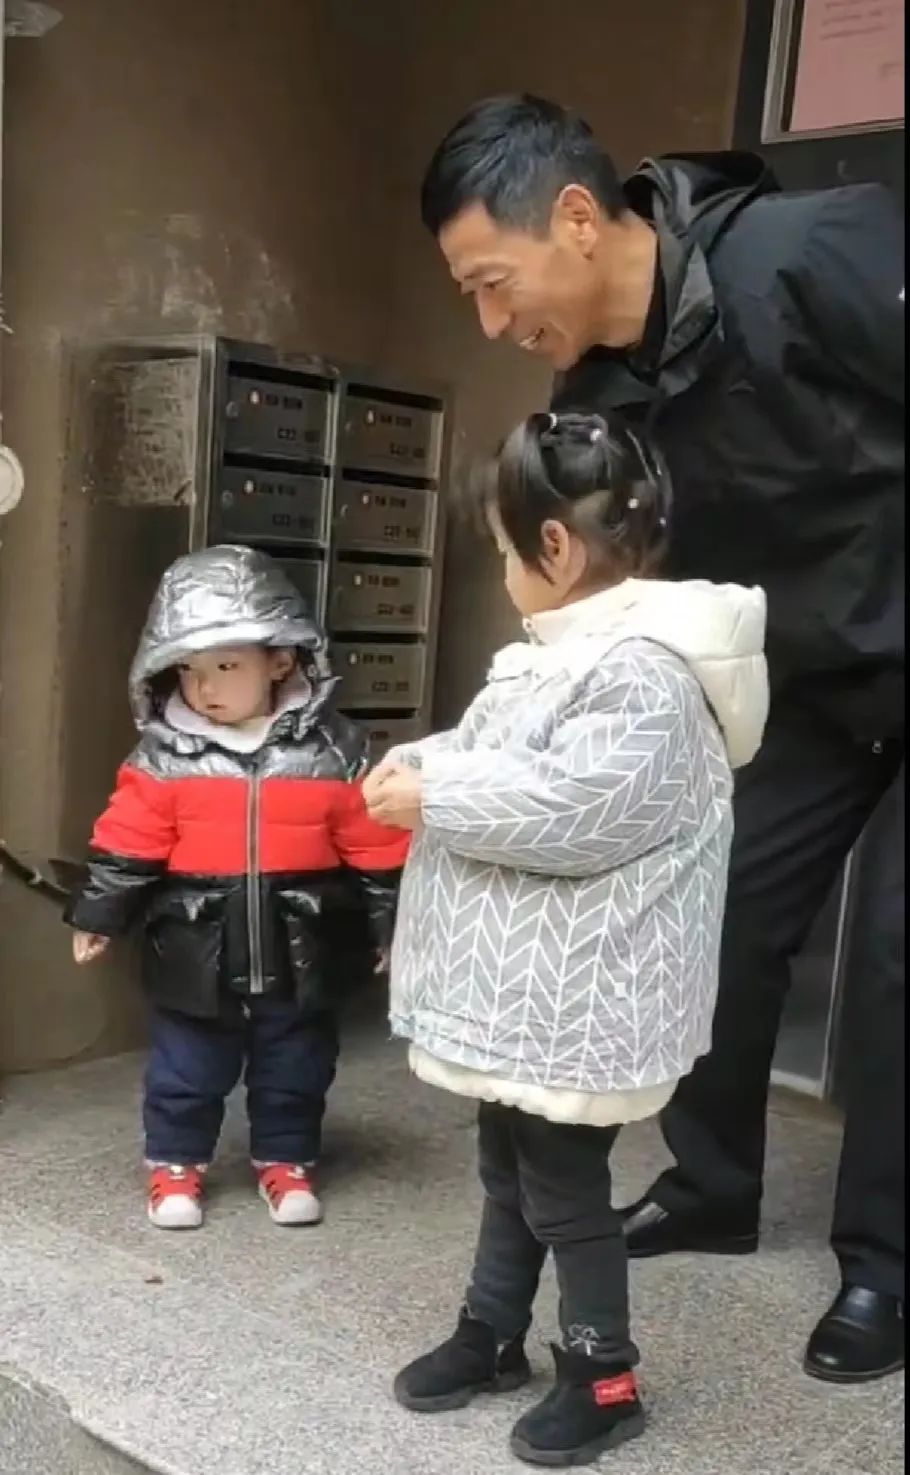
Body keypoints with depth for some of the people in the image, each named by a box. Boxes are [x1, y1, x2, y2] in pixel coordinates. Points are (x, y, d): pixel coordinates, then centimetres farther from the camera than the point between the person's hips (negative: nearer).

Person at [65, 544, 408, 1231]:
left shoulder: (332, 750, -9)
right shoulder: (164, 754, -8)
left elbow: (376, 844, -3)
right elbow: (128, 845, -1)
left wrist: (394, 924, 0)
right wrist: (98, 916, 3)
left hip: (295, 949, 0)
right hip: (197, 950, 0)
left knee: (295, 1070, 15)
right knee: (186, 1071, 12)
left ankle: (287, 1162, 35)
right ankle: (176, 1165, 32)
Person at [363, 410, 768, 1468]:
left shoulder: (643, 669, -23)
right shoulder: (561, 652, 10)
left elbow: (576, 809, -31)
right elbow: (499, 757, 21)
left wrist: (433, 797, -22)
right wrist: (425, 760, 3)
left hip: (576, 1001, -10)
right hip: (519, 986, 10)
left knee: (565, 1186, 6)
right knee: (508, 1168, 22)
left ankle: (605, 1378, 25)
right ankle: (492, 1333, 40)